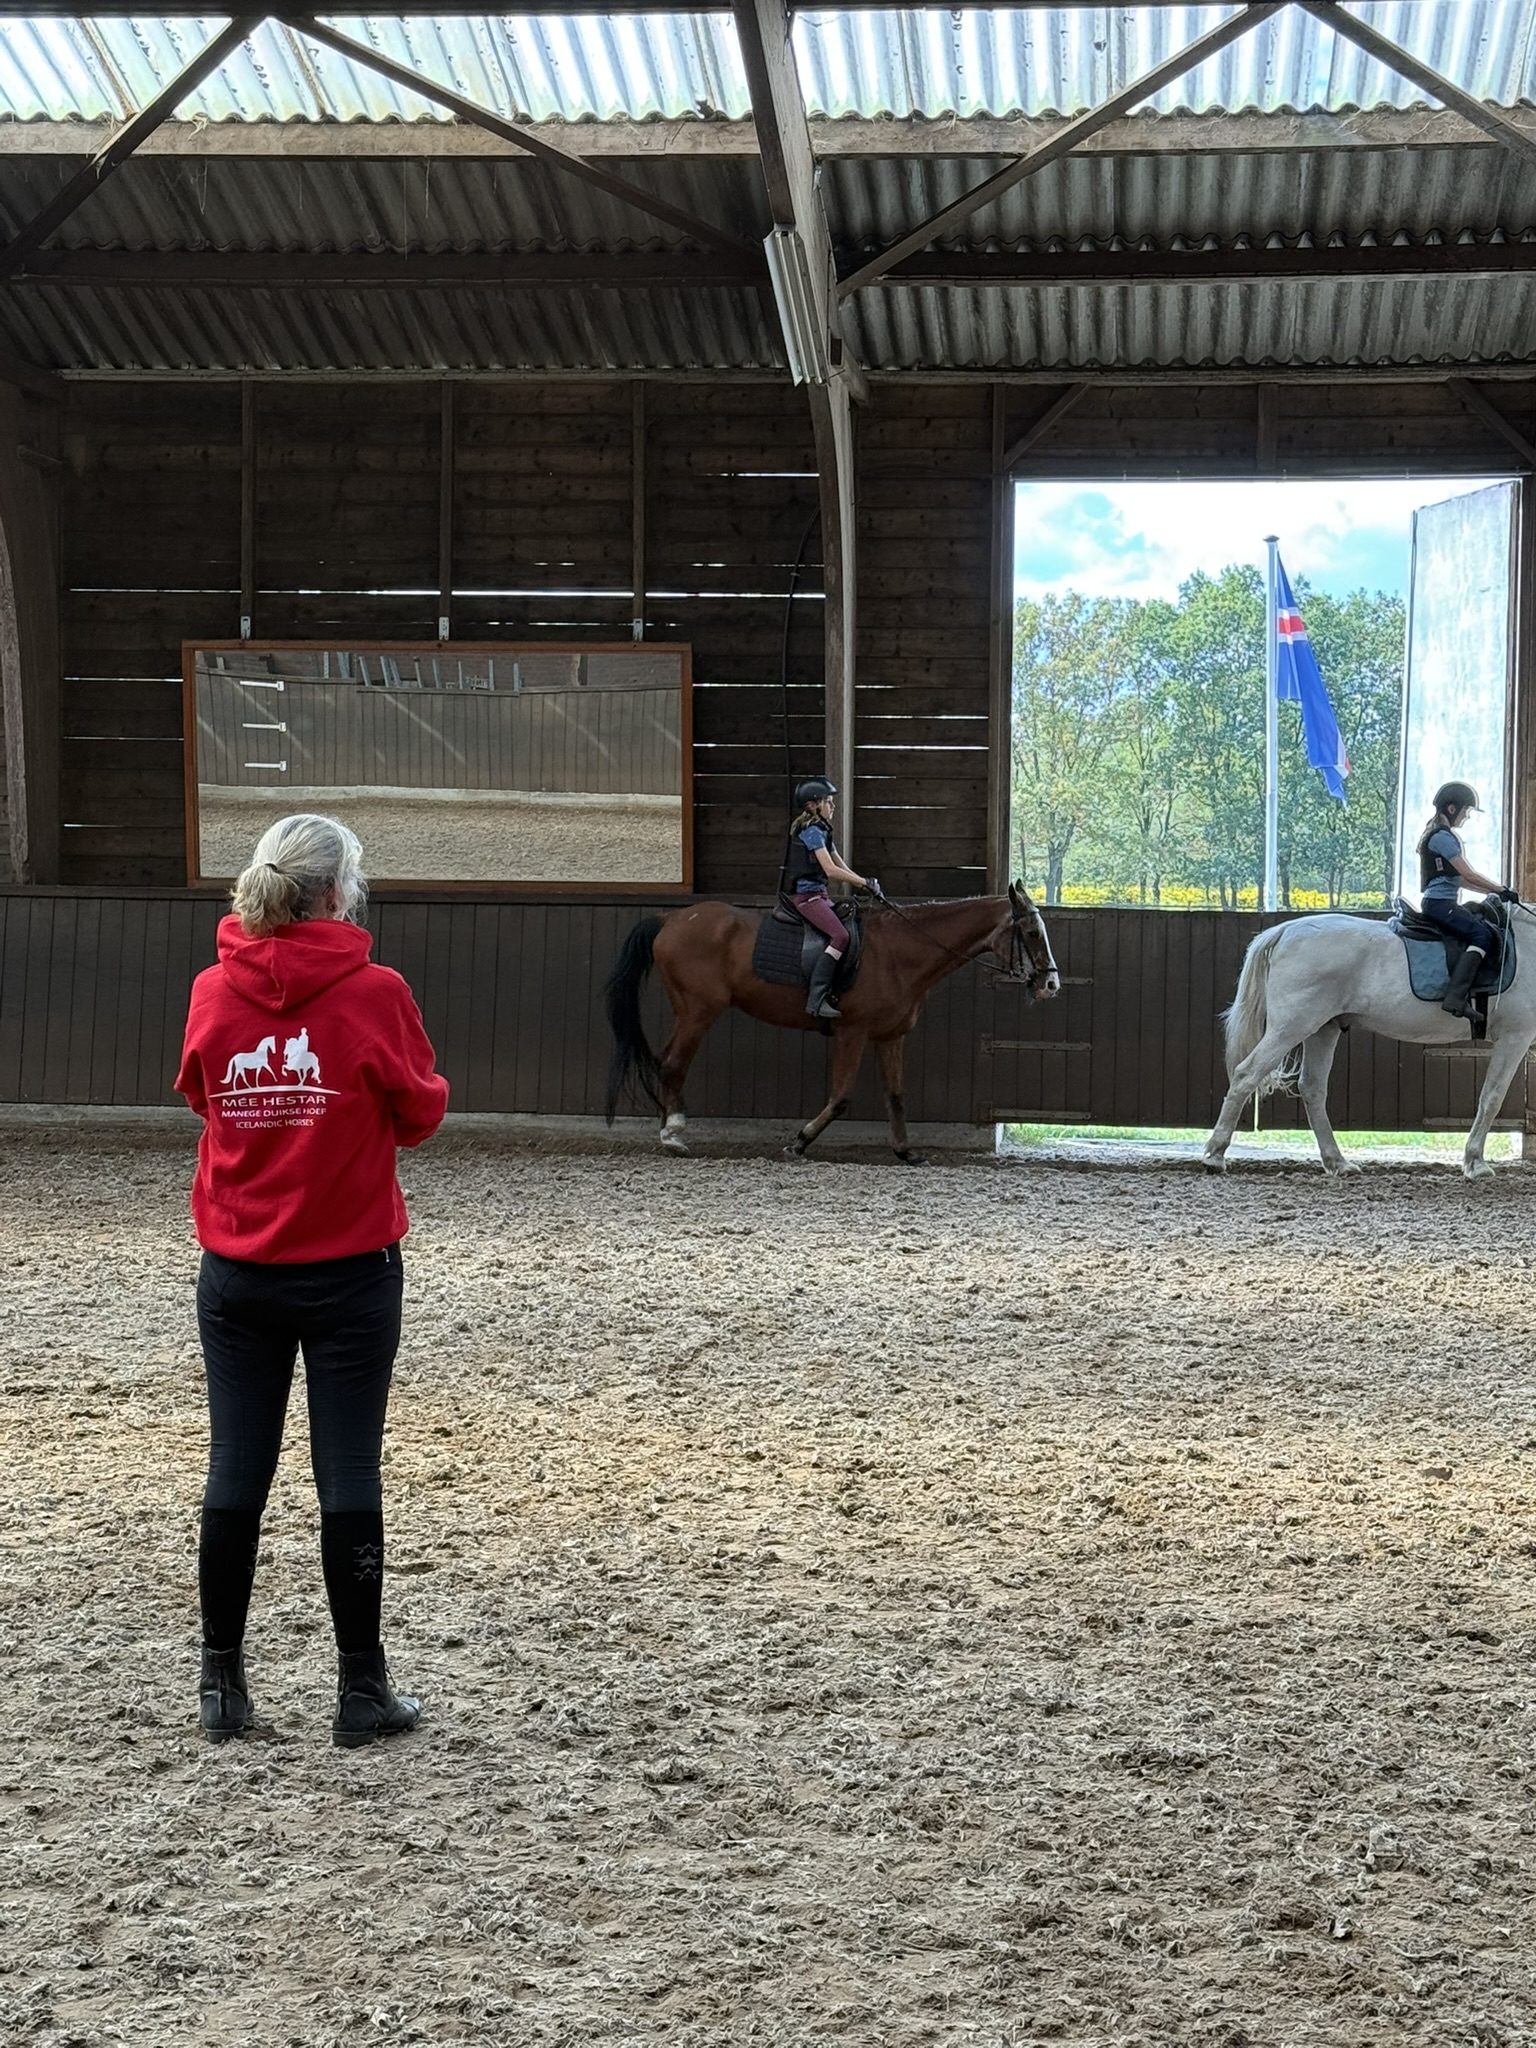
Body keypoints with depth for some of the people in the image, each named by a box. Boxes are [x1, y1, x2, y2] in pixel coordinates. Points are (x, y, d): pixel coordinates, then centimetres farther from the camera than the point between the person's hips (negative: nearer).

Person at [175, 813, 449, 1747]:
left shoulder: (214, 993, -4)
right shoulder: (376, 993, -14)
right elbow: (421, 1114, -3)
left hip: (237, 1275, 3)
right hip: (351, 1273, -3)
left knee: (236, 1472, 10)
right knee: (349, 1476, 4)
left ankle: (222, 1683, 18)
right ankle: (363, 1690, 12)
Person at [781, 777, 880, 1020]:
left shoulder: (822, 831, 18)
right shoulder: (811, 831, -13)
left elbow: (841, 866, 19)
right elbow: (831, 870, -19)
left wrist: (865, 883, 7)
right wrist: (865, 882, -13)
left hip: (818, 894, 10)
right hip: (806, 894, -10)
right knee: (840, 935, -25)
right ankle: (816, 998, -30)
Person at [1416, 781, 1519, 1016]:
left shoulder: (1446, 835, 21)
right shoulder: (1443, 836, -11)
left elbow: (1458, 878, 21)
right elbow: (1469, 875, -15)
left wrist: (1492, 891, 13)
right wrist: (1502, 890, -8)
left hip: (1444, 903, 11)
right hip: (1439, 902, -11)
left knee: (1492, 932, 7)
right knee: (1482, 934, -24)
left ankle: (1467, 994, -1)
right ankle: (1455, 997, -35)